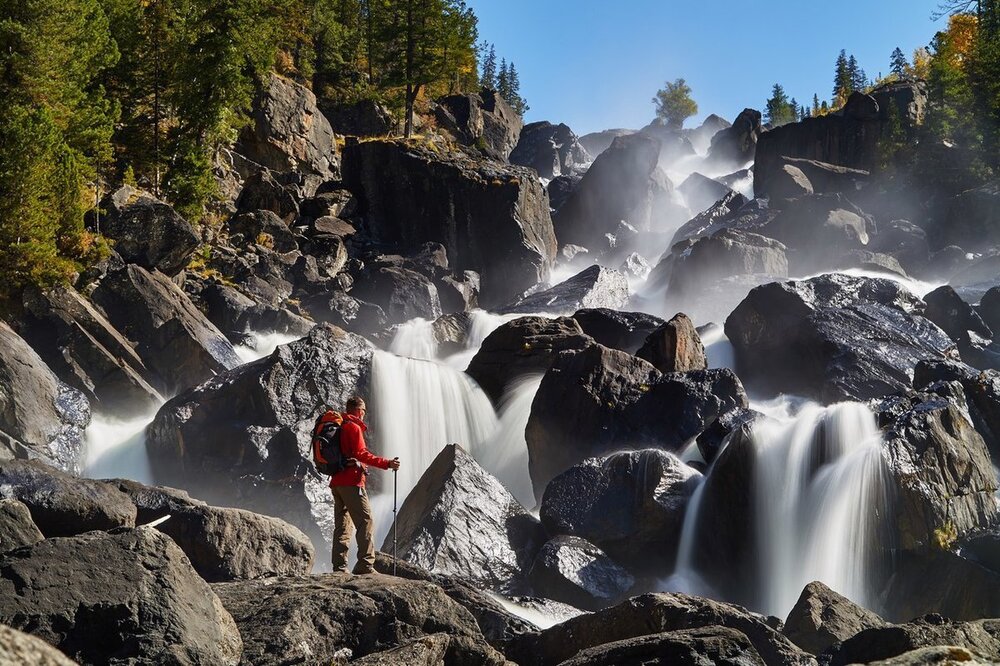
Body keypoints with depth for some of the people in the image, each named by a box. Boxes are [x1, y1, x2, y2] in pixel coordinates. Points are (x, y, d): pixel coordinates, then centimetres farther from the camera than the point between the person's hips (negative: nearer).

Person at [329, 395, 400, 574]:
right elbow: (361, 454, -16)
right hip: (351, 482, -9)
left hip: (336, 482, 9)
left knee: (342, 525, 9)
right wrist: (386, 463, -16)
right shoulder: (354, 427, -6)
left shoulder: (338, 427, 20)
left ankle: (339, 567, 5)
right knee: (365, 521, -11)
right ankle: (365, 564, -19)